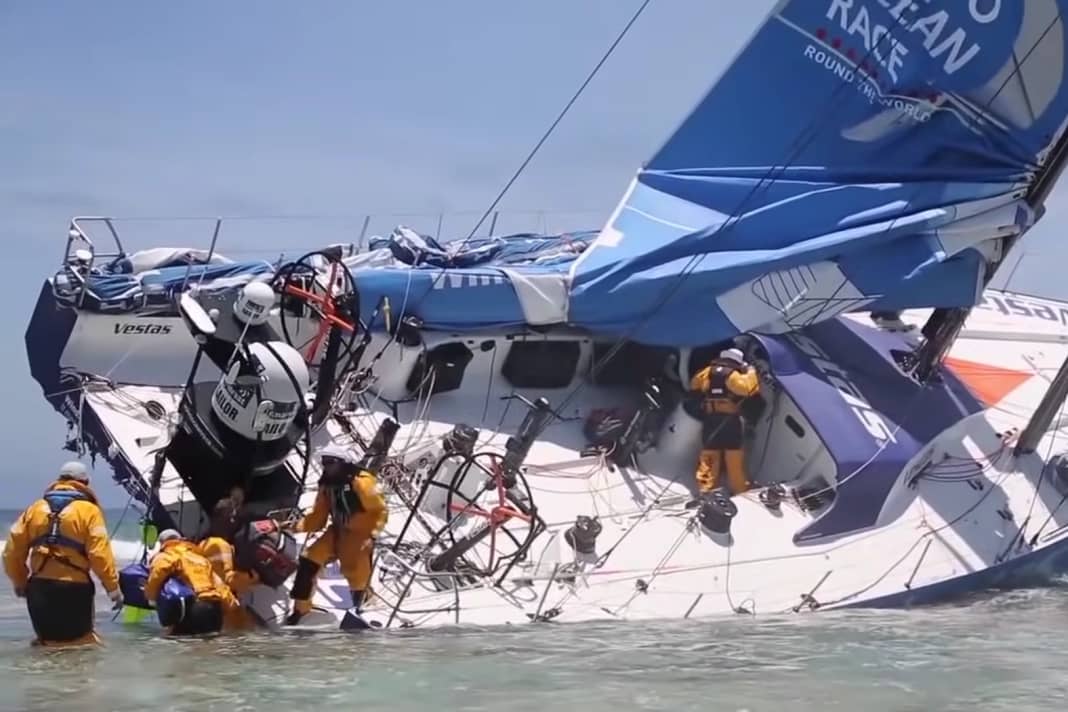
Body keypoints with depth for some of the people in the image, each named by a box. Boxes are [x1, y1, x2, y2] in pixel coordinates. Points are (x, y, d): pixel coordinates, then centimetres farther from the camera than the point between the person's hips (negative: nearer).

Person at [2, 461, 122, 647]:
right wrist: (113, 587, -7)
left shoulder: (35, 509, 10)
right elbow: (99, 553, -13)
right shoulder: (89, 510, -3)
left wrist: (20, 582, 24)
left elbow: (13, 550, 10)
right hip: (74, 588, -4)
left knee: (46, 640, 17)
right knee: (82, 641, 6)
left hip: (39, 587, 4)